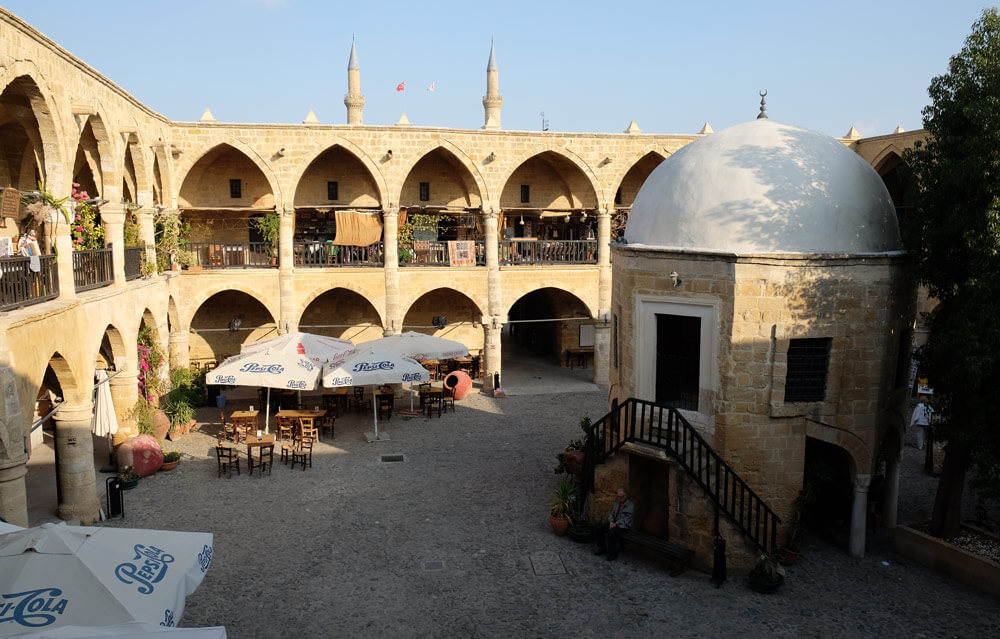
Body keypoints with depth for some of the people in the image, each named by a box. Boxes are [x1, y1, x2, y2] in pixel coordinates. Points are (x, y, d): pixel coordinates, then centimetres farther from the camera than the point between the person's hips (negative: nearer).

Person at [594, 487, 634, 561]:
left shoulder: (630, 505, -9)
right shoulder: (617, 502, 11)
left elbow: (627, 518, -15)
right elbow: (612, 512, 14)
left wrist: (616, 524, -20)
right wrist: (611, 521, -5)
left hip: (623, 524, -7)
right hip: (614, 522, 7)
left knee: (612, 533, -33)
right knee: (601, 529, -15)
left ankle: (613, 554, -21)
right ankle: (602, 548, 0)